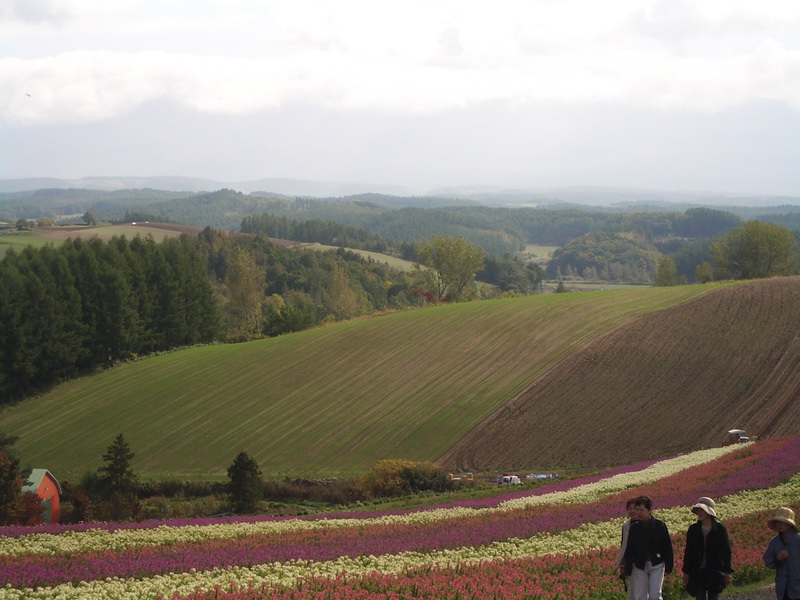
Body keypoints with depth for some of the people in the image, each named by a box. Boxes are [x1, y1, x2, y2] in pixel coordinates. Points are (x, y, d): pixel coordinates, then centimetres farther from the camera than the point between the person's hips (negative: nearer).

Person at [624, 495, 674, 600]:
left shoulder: (660, 525, -4)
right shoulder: (634, 528, 2)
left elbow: (667, 548, 1)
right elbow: (629, 550, 5)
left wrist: (668, 568, -1)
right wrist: (628, 571, 1)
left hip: (657, 565, -2)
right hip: (640, 567, 3)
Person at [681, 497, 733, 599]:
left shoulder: (720, 529, -4)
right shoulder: (693, 529, 2)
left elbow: (726, 551, 0)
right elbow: (688, 551, 5)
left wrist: (727, 572, -3)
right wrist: (686, 572, 2)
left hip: (714, 572, -1)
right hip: (698, 572, 2)